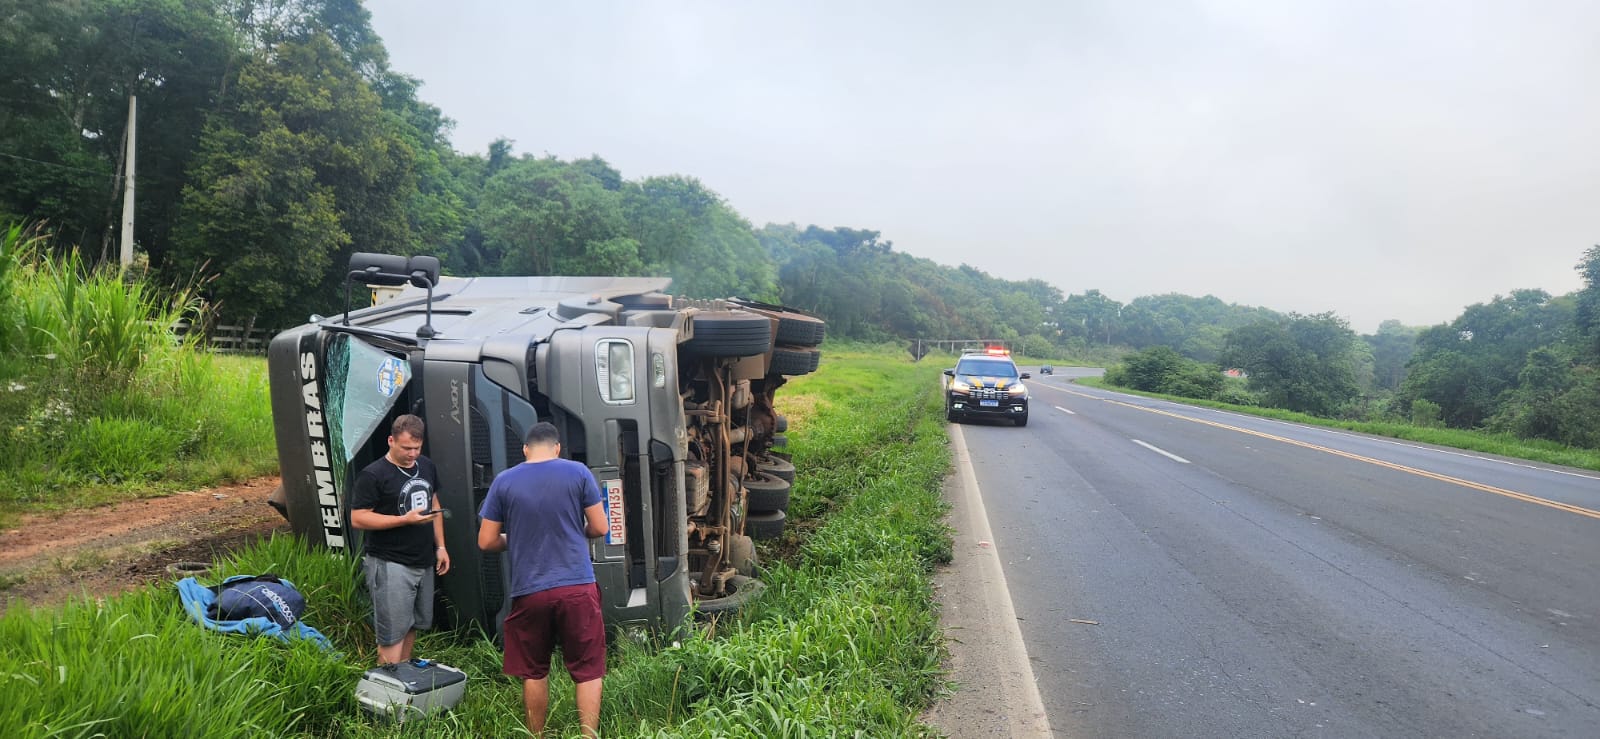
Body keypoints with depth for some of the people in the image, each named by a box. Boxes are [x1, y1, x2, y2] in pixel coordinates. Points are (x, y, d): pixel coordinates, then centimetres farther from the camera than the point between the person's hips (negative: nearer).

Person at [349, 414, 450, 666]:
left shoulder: (427, 467, 9)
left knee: (413, 625, 16)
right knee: (392, 633, -4)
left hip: (424, 563, 7)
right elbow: (357, 518, -15)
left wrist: (440, 546, 13)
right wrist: (405, 519, -22)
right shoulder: (373, 475, -12)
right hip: (390, 566, -7)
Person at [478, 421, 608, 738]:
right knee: (588, 670, 7)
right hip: (578, 587, -1)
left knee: (533, 672, 17)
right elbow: (599, 528, 1)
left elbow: (486, 541, 4)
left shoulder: (503, 481, 1)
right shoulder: (578, 472, -1)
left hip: (529, 592, 1)